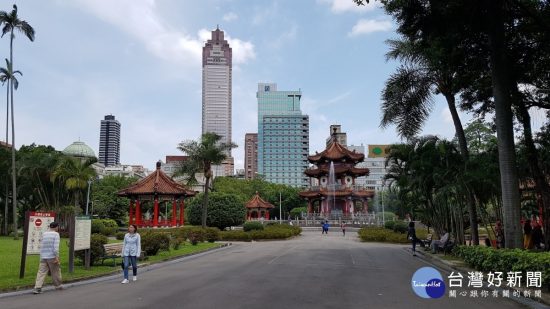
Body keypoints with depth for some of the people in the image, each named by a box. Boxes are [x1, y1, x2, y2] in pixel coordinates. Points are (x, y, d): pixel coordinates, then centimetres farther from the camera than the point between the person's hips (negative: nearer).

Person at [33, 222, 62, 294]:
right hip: (52, 257, -5)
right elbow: (56, 247, -15)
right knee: (55, 272, 10)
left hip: (43, 257, 5)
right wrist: (57, 257, -16)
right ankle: (58, 286, 23)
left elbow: (42, 246, 16)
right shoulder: (56, 234, -6)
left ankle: (37, 288, -9)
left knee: (41, 272, 1)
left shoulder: (44, 234, 10)